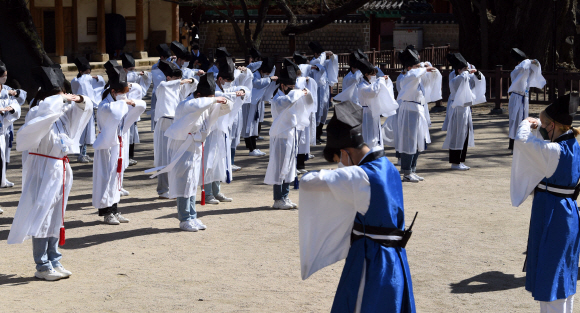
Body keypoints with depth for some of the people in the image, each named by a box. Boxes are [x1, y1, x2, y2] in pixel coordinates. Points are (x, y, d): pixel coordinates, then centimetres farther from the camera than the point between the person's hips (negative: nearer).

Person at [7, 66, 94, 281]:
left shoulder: (63, 113, 10)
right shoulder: (36, 115, -13)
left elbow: (85, 109, 16)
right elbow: (46, 108, -35)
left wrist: (79, 100, -4)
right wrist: (61, 99, -23)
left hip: (60, 170, 8)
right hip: (43, 171, -8)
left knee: (56, 217, 13)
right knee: (42, 217, -5)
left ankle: (54, 262, 20)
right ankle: (42, 266, -1)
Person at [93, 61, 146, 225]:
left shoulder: (122, 104, 8)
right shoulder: (105, 106, -17)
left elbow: (142, 106, 12)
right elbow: (115, 112, -39)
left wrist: (133, 102, -9)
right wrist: (124, 102, -21)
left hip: (120, 145, 8)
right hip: (107, 146, -8)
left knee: (117, 175, 12)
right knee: (106, 177, -5)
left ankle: (114, 210, 20)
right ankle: (106, 212, 0)